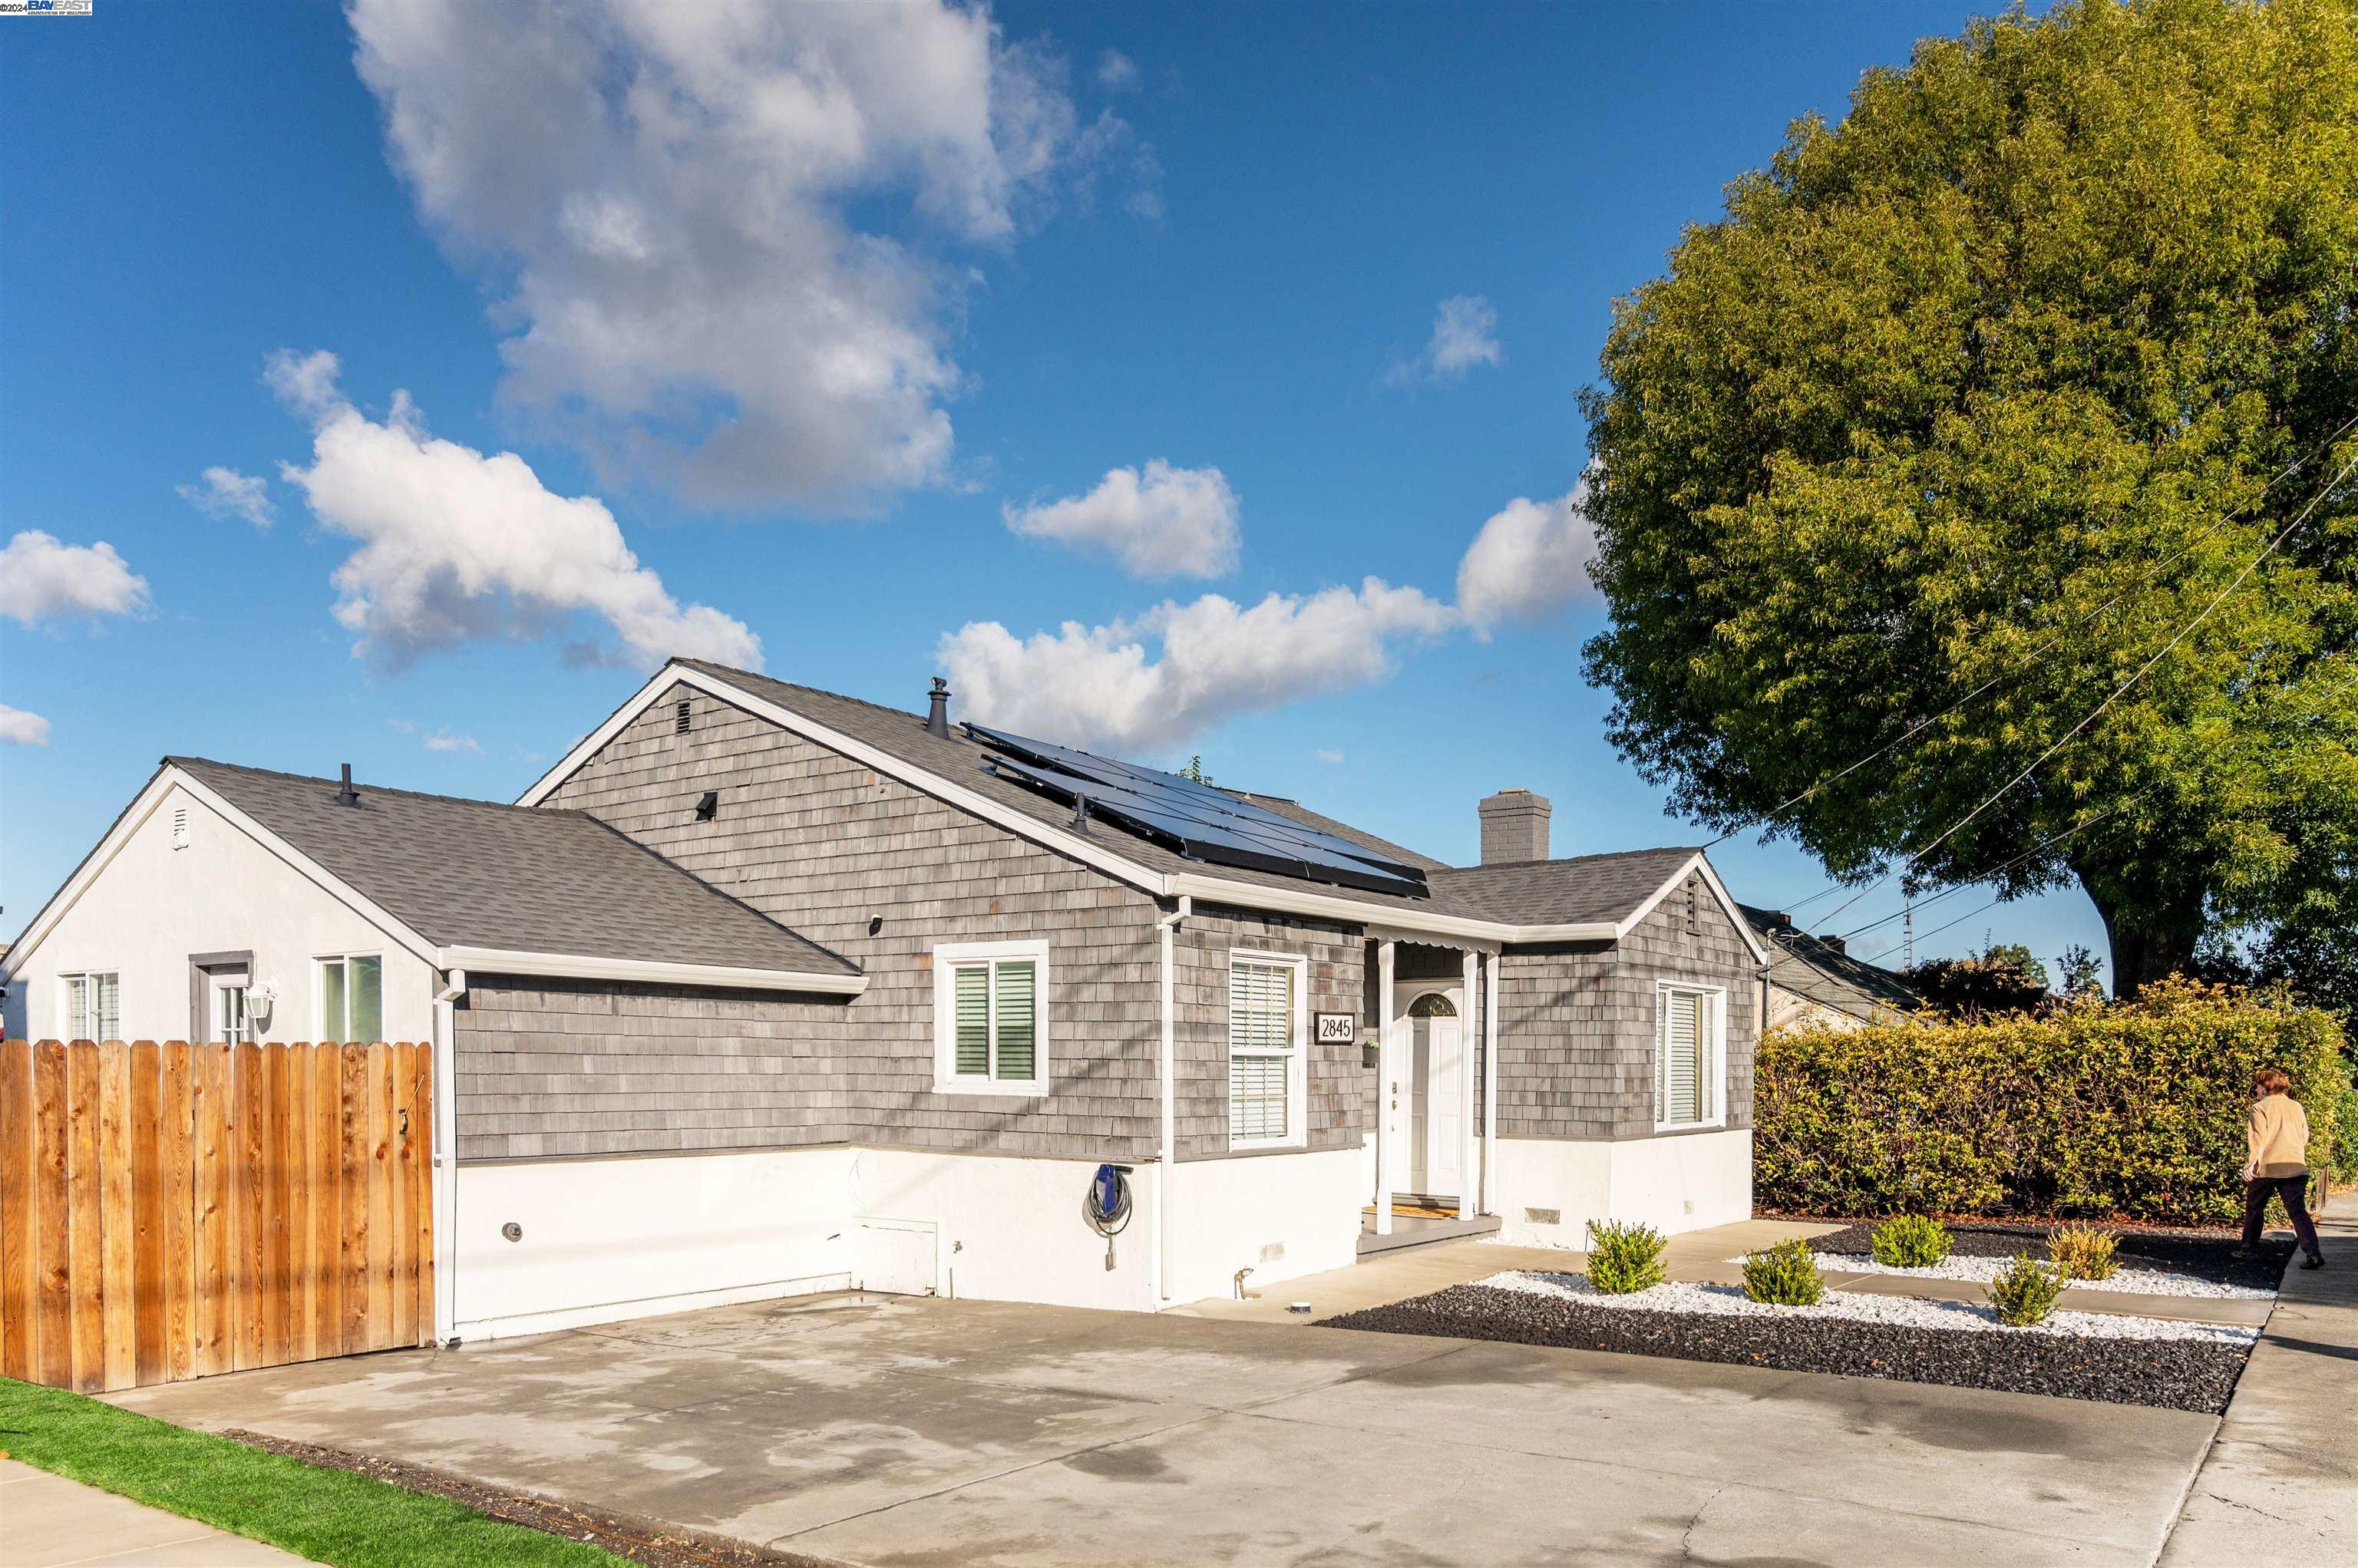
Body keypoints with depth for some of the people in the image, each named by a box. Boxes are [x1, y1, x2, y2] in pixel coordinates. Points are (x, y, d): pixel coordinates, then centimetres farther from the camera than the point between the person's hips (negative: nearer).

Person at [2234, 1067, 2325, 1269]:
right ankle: (2313, 1253, -17)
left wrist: (2250, 1164, -16)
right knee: (2298, 1211, -2)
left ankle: (2249, 1249, 22)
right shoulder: (2297, 1107, 13)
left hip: (2267, 1168, -4)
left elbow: (2257, 1139, -13)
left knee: (2255, 1208, 13)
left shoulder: (2260, 1108, -4)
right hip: (2296, 1167, 4)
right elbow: (2305, 1137, 19)